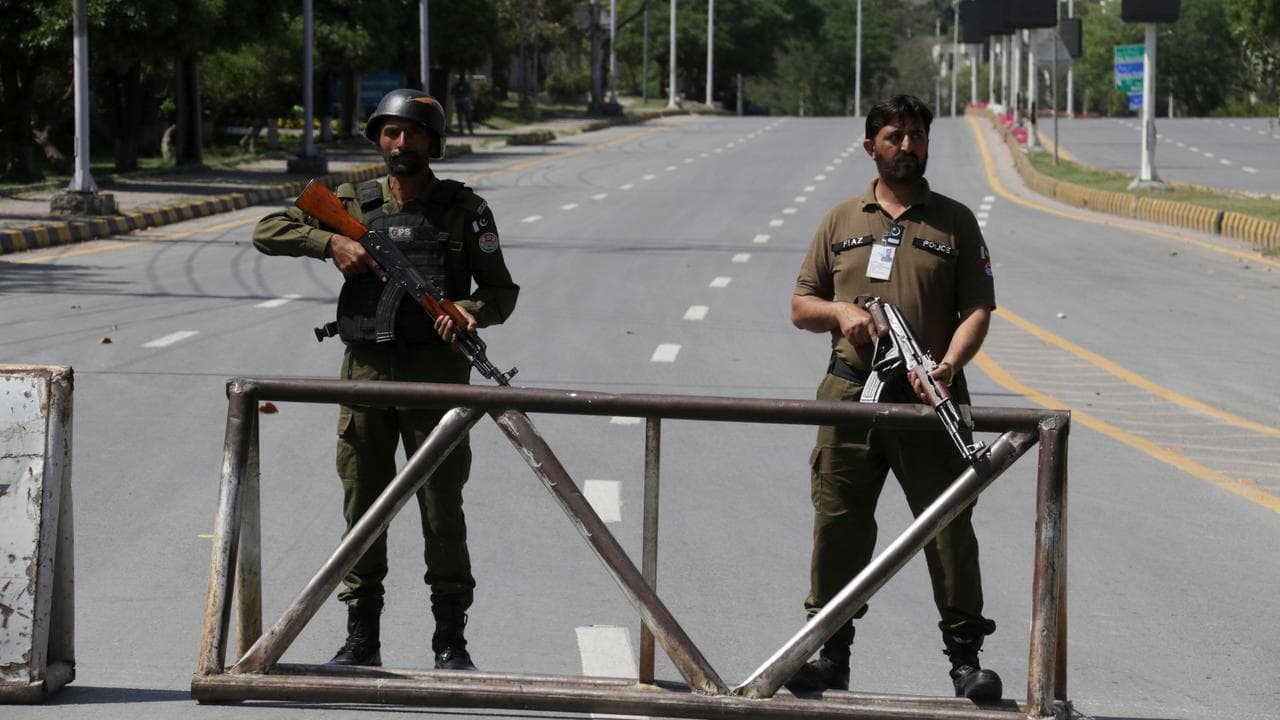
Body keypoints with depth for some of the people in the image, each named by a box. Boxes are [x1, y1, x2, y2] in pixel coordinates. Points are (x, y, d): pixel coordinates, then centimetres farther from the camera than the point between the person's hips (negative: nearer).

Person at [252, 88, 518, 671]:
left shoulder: (464, 209, 4)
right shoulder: (354, 205, 8)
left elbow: (503, 291, 5)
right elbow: (268, 231, 7)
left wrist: (472, 309, -17)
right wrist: (330, 243, -8)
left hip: (436, 374, -2)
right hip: (366, 369, 2)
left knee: (442, 507, -1)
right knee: (362, 504, 5)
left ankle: (450, 640, 7)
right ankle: (361, 638, 12)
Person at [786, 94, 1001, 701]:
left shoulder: (955, 222, 8)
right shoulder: (841, 221, 14)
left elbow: (976, 309, 2)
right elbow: (801, 306, 16)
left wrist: (949, 363, -17)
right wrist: (843, 312, -6)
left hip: (929, 400, -2)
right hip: (850, 394, 2)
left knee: (949, 526, -4)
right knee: (838, 524, 2)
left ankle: (965, 656, 2)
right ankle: (831, 653, 11)